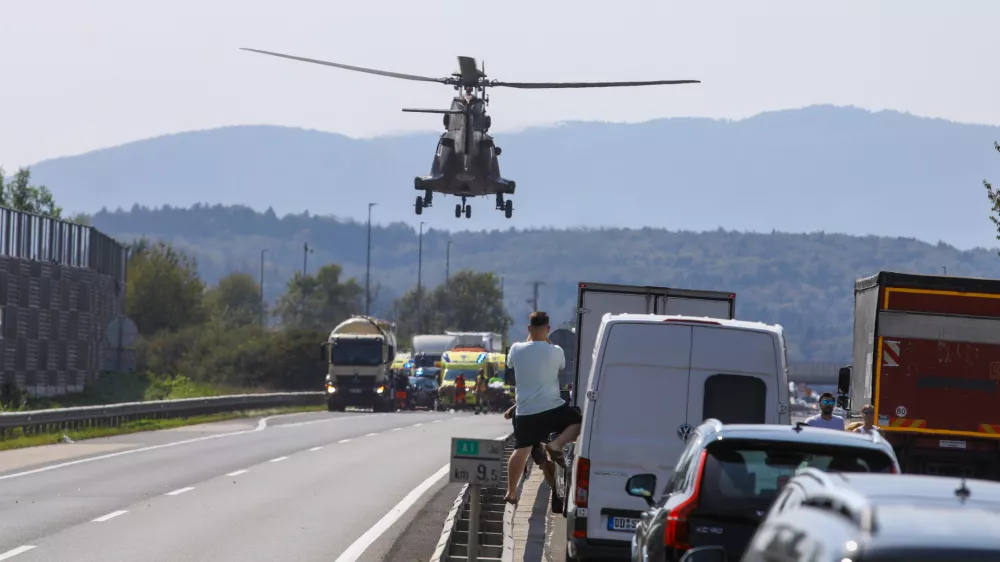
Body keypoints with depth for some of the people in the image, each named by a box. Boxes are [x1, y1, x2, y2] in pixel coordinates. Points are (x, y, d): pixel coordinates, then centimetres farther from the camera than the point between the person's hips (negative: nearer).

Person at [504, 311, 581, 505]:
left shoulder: (517, 349, -2)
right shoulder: (555, 351, -7)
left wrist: (530, 338, 26)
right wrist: (547, 340, 21)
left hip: (525, 411, 3)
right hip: (552, 408, -3)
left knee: (521, 450, 7)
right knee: (579, 422, 16)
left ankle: (511, 492, 6)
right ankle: (556, 445, -9)